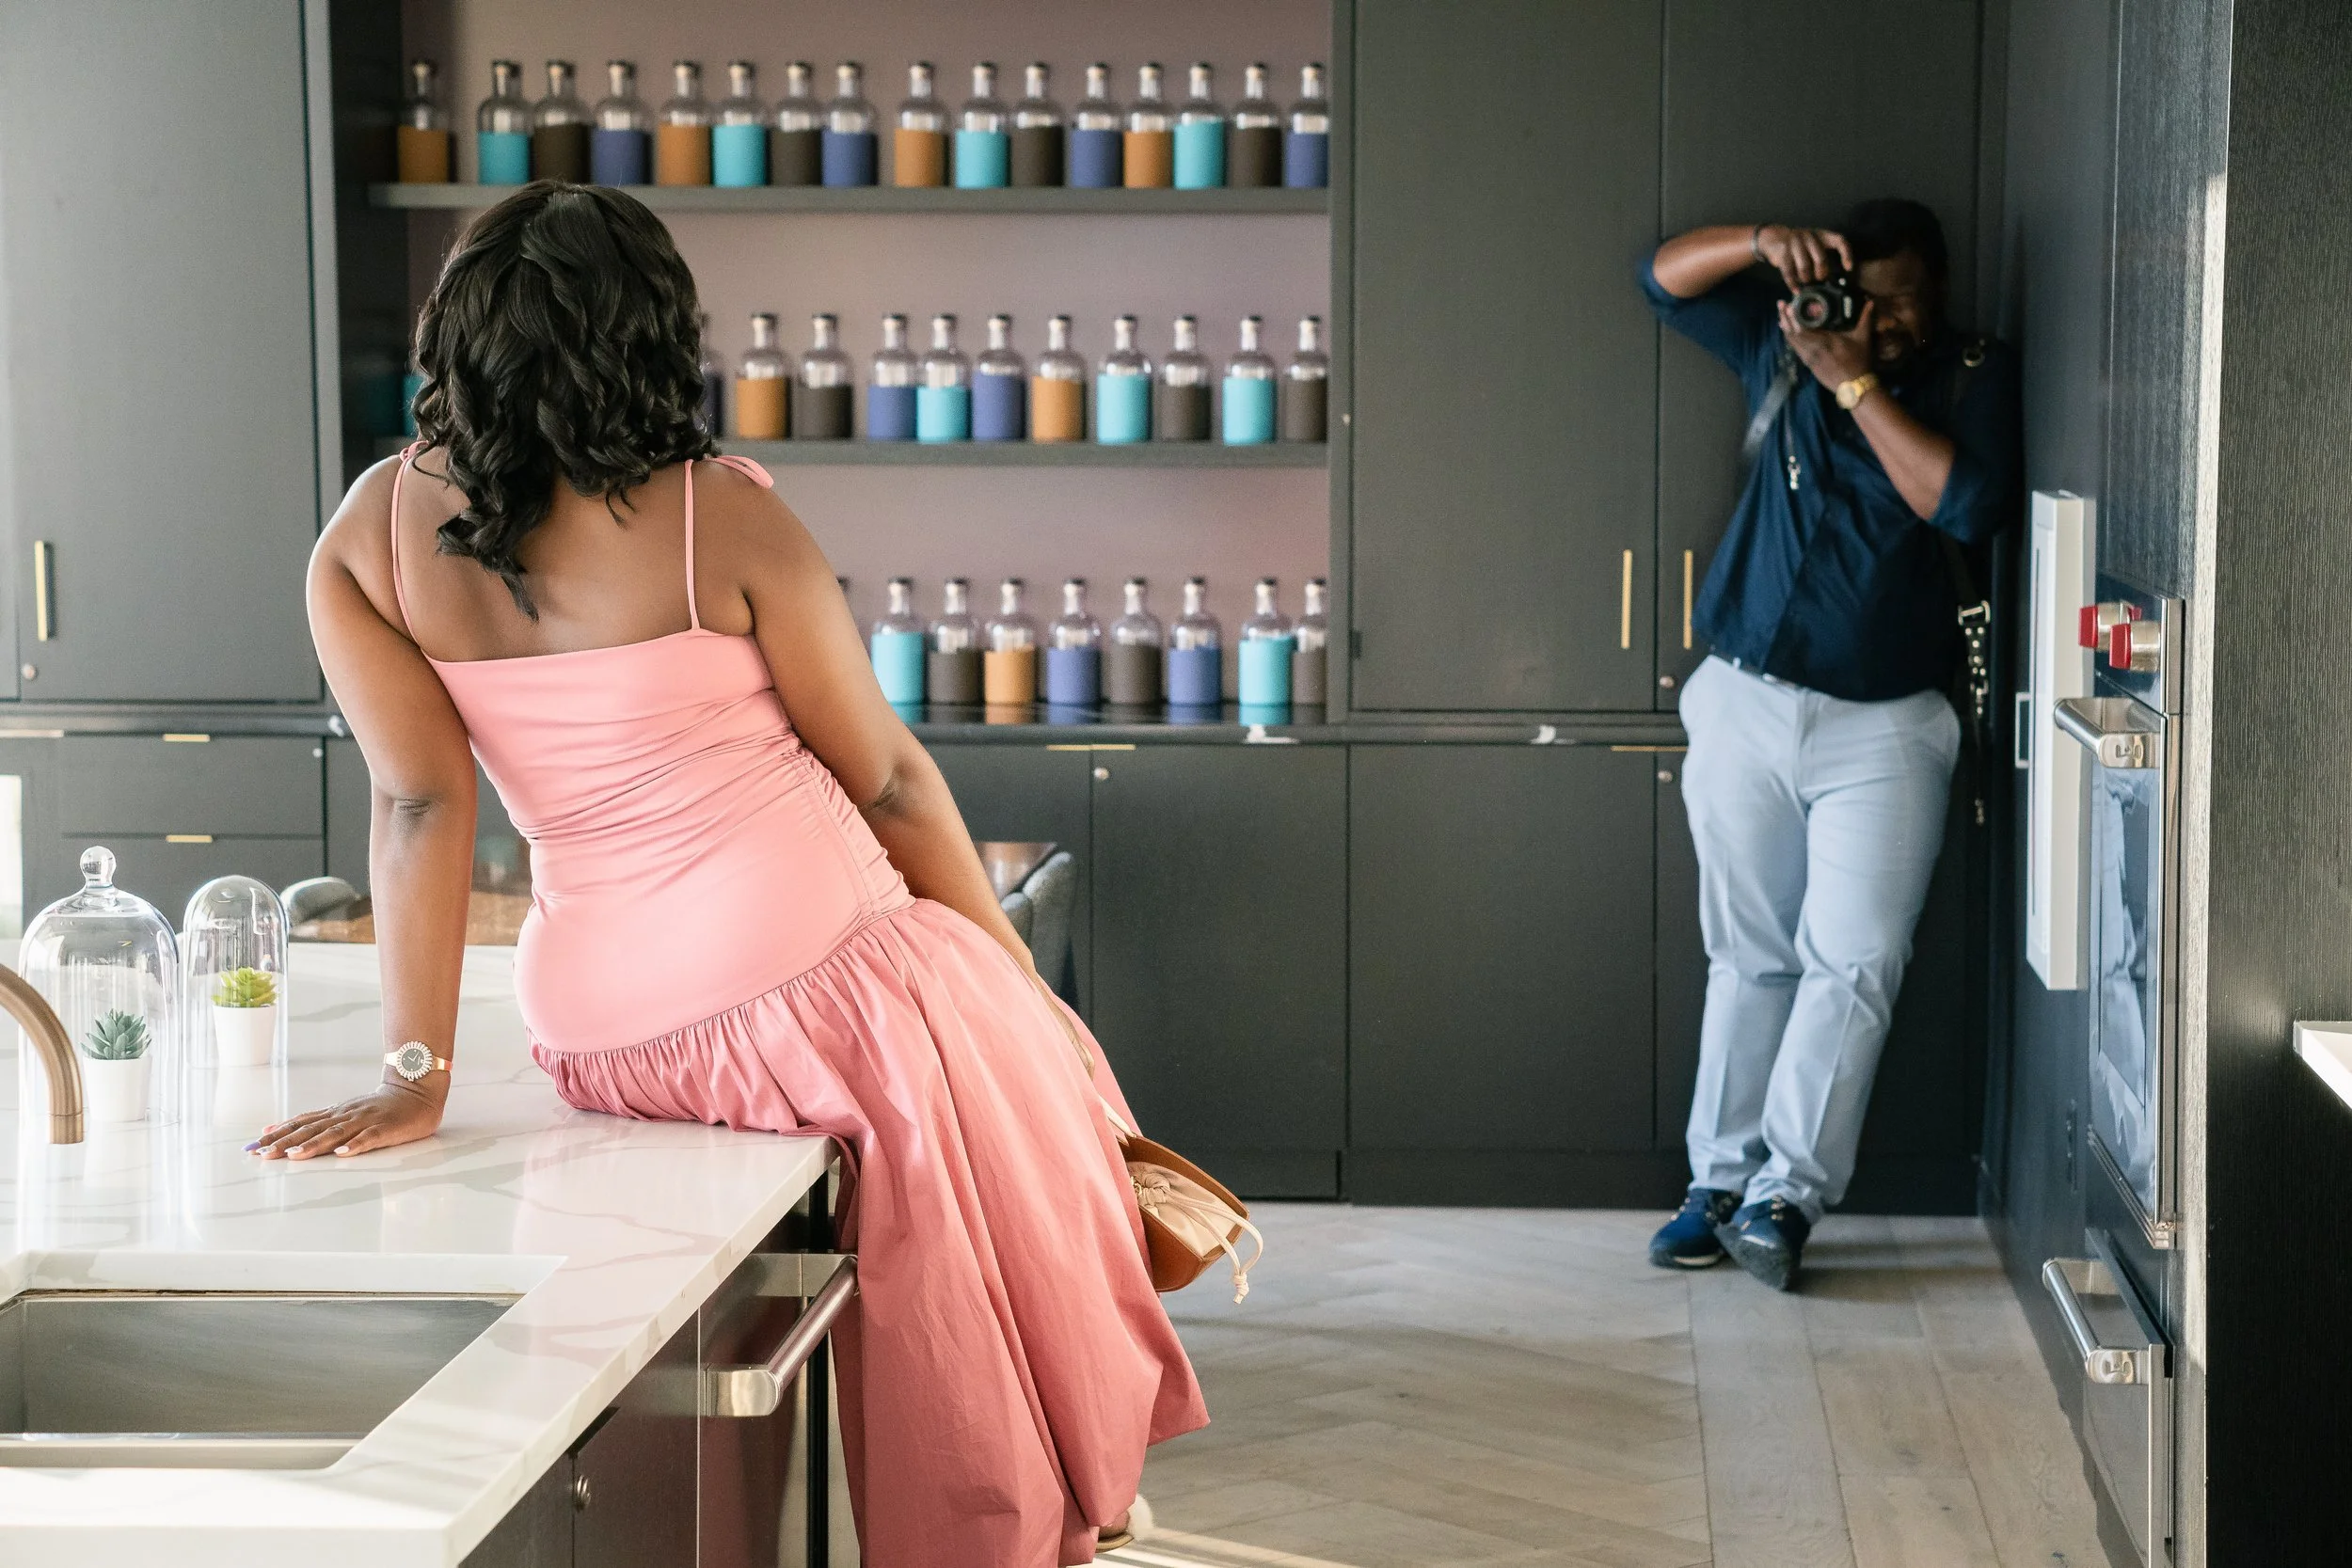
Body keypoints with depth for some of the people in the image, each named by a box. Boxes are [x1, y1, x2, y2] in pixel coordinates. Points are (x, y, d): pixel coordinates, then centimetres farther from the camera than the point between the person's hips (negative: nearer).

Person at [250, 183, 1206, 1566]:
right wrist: (1011, 970, 9)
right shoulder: (720, 518, -10)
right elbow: (887, 782, -3)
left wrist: (417, 1074, -5)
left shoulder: (371, 538, -1)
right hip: (826, 977, -5)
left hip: (601, 1032, 5)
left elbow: (420, 802, -7)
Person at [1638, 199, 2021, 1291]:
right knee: (1749, 956, 7)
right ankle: (1719, 1185, 9)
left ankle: (1787, 1192, -12)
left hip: (1885, 727, -3)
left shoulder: (1976, 379, 0)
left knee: (1854, 961, -11)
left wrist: (1854, 381, -16)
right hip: (1747, 707, 3)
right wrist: (1765, 244, -8)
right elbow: (1667, 278, 11)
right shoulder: (1784, 347, 9)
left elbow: (1970, 506, -16)